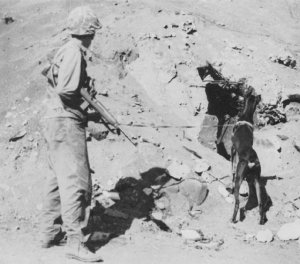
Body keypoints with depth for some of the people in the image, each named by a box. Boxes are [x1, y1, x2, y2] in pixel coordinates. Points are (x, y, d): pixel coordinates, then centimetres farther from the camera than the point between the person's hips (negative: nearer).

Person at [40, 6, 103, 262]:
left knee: (59, 179, 18)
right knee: (76, 182, -11)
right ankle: (75, 242, -12)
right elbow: (65, 90, -23)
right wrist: (86, 101, -9)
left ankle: (50, 233, 27)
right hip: (67, 121, -10)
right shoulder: (74, 52, -14)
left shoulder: (66, 50, 15)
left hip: (56, 120, 10)